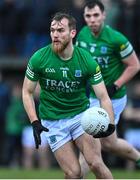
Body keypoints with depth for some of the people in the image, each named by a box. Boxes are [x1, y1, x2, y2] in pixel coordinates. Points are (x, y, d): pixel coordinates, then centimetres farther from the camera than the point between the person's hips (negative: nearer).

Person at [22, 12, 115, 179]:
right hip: (52, 123, 0)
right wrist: (35, 122, -13)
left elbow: (103, 97, -9)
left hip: (81, 115, 0)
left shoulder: (87, 60, -11)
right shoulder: (39, 58, -12)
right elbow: (27, 92, 0)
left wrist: (110, 124, -27)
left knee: (96, 164, -17)